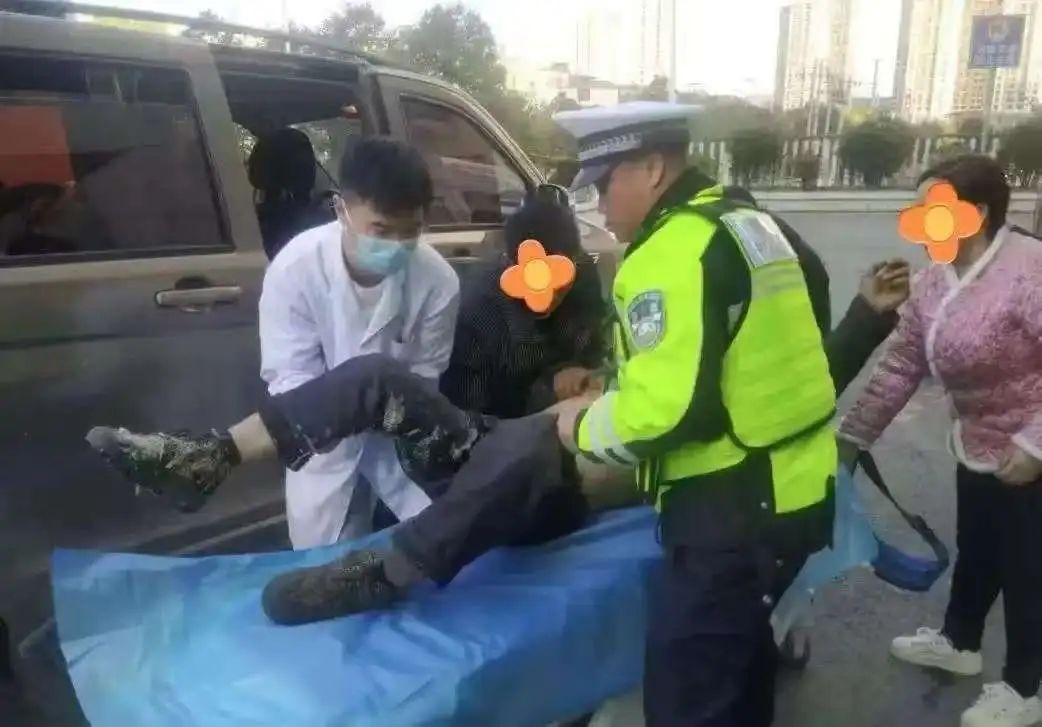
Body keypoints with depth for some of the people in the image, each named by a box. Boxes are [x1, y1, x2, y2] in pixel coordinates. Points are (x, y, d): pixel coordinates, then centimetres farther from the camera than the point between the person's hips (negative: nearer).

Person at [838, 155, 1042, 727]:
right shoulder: (935, 280, -1)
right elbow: (901, 363, 2)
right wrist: (852, 435, 0)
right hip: (978, 448, 7)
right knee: (974, 551, 24)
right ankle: (958, 642, 47)